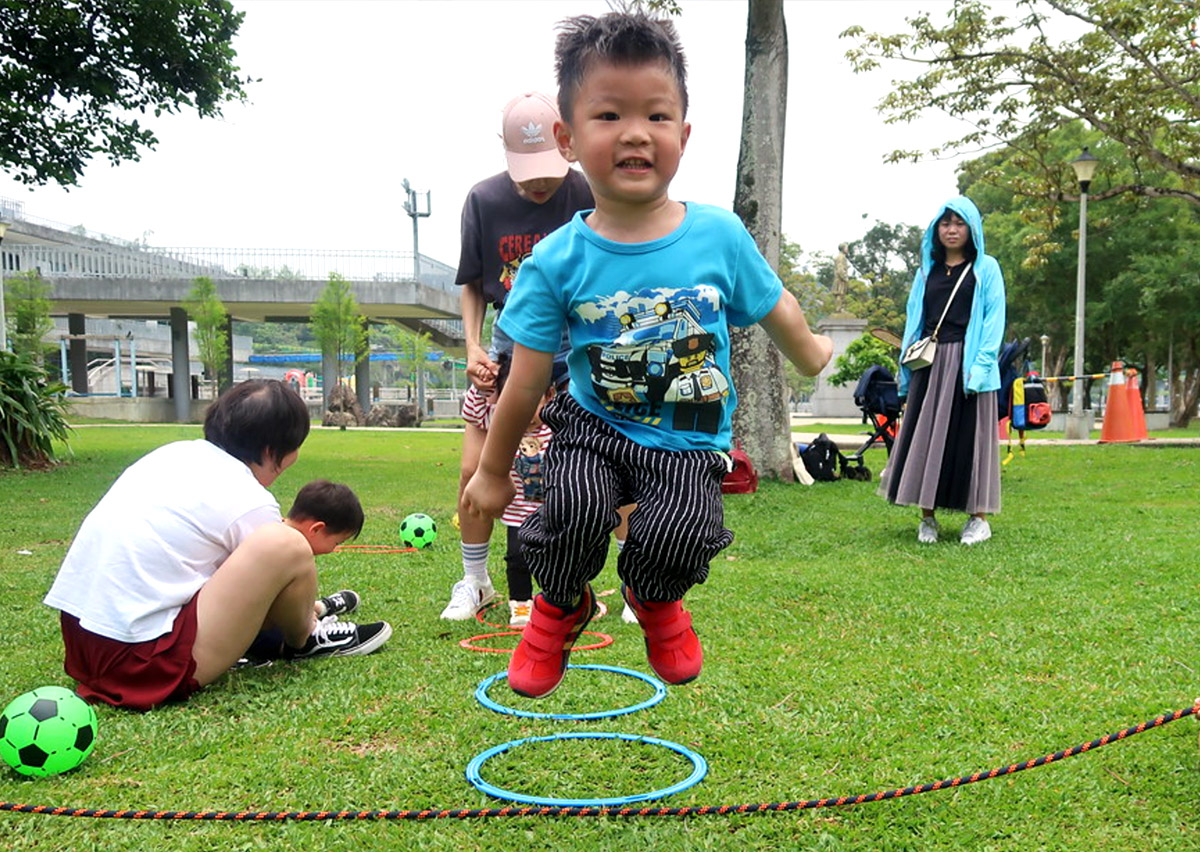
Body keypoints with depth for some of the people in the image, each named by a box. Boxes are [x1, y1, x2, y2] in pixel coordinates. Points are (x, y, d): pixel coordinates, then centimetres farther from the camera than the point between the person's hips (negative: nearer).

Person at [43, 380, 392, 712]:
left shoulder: (177, 452, 11)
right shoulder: (251, 504, -11)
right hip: (144, 666, -9)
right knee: (285, 546, -15)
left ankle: (303, 612, 33)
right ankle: (307, 638, 14)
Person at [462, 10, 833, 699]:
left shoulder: (720, 236, -10)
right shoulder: (556, 262, -12)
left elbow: (776, 309, 11)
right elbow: (527, 383, -4)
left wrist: (811, 354, 29)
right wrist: (494, 471, 6)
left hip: (689, 442, 1)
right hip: (595, 426, 0)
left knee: (677, 534, -23)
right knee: (577, 505, -29)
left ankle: (654, 598, 18)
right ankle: (562, 605, 8)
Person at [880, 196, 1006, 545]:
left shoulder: (986, 268, 6)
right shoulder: (927, 271, 16)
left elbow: (994, 319, -2)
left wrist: (981, 364, -14)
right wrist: (907, 371, 8)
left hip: (966, 364, -4)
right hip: (928, 365, 4)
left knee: (968, 436, -3)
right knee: (925, 437, 1)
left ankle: (979, 518, 5)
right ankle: (928, 517, 9)